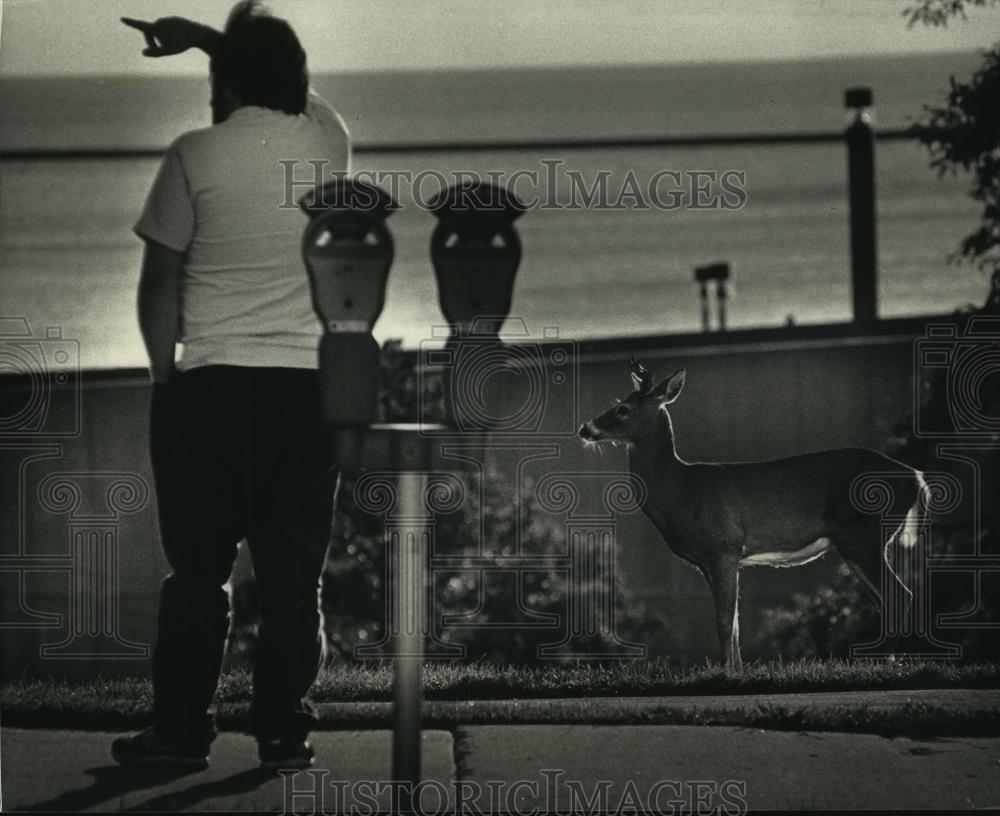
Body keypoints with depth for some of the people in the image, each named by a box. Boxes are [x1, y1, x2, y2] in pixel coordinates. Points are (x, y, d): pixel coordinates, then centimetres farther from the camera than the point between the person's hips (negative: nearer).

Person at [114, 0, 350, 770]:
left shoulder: (195, 155, -3)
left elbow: (160, 282, -1)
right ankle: (284, 731, 6)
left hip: (210, 386, -2)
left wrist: (164, 373, 12)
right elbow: (291, 84, 31)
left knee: (198, 569, 6)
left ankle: (181, 730, 10)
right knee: (294, 571, 5)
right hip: (309, 386, 2)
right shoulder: (328, 142, 6)